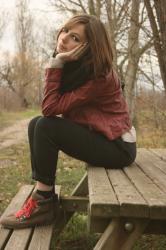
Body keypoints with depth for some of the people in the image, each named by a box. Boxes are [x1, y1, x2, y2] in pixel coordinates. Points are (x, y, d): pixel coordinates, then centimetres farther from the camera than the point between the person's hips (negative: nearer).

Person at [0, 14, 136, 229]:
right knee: (36, 124, 1)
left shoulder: (99, 76, -24)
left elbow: (51, 107, -25)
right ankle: (42, 194, 4)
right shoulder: (75, 65, 3)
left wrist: (56, 63, -24)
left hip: (117, 146, -9)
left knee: (46, 127, -22)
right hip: (96, 135, 9)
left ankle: (43, 203, -8)